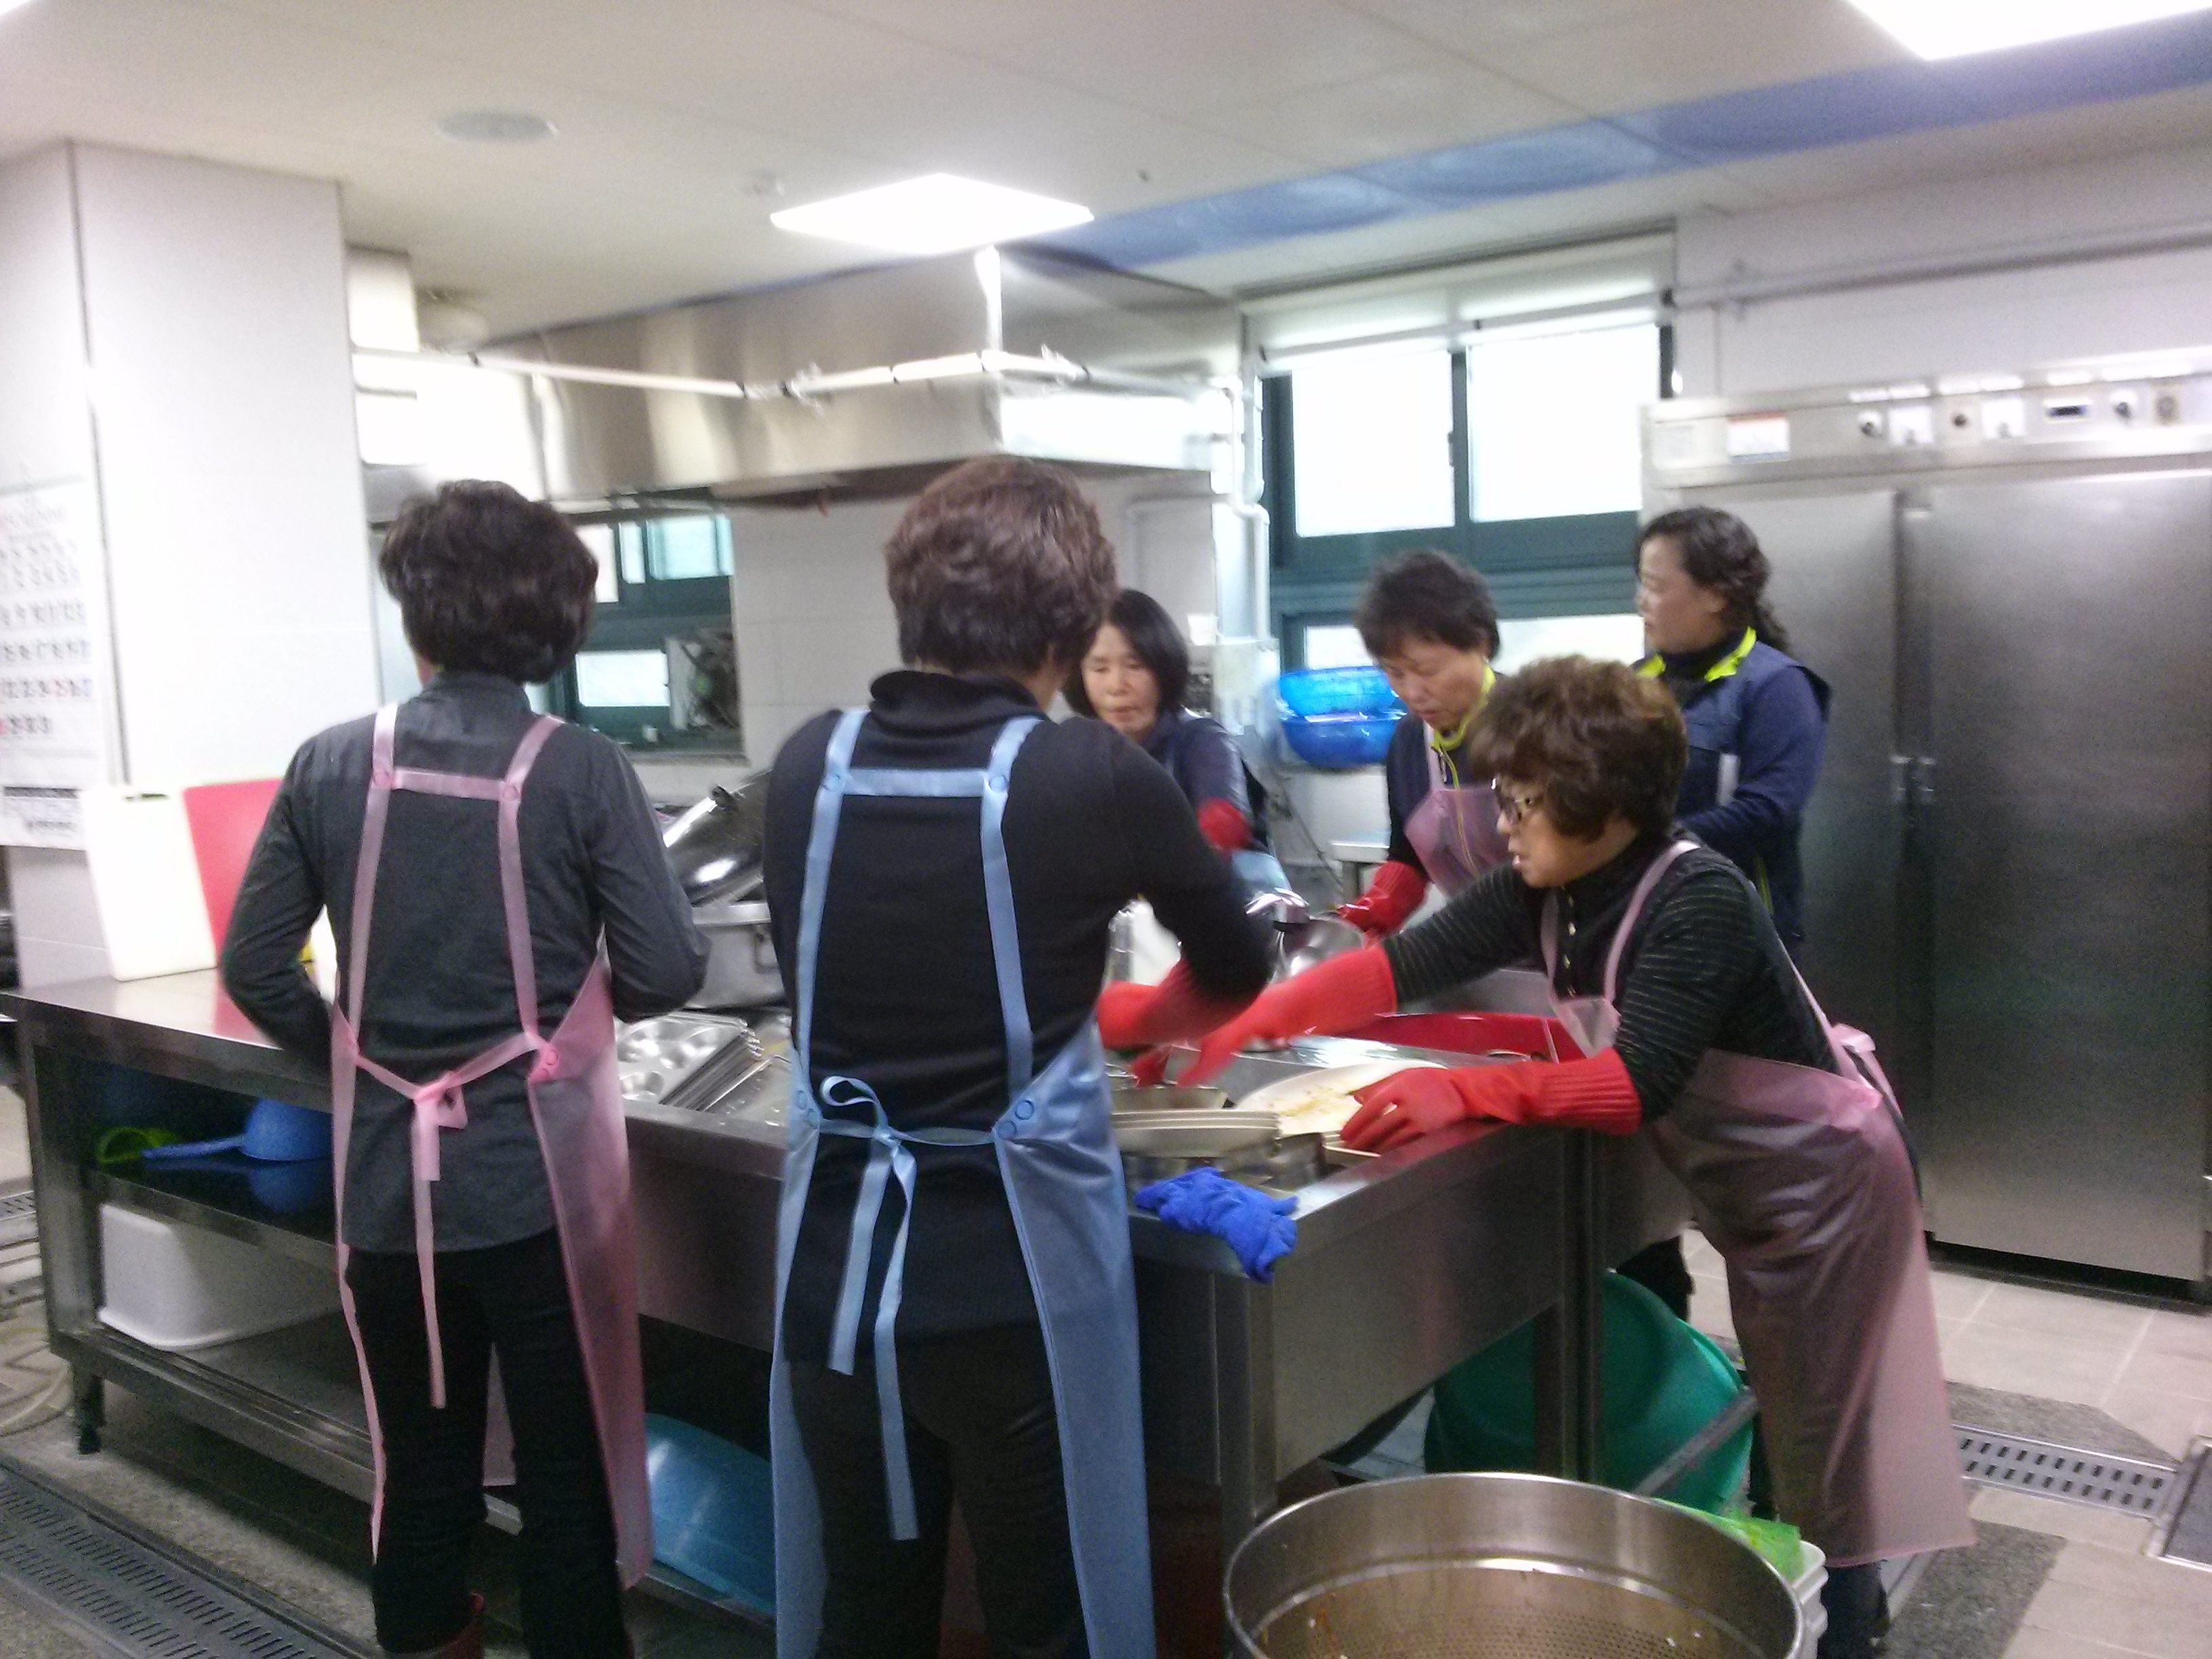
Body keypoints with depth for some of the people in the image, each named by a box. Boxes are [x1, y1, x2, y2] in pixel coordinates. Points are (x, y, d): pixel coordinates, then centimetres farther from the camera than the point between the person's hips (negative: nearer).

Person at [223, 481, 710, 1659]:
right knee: (565, 1473, 11)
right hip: (539, 1174, -3)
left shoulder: (330, 766, -3)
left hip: (386, 1177, 3)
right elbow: (666, 973, -12)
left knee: (418, 1469, 19)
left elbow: (254, 967, 1)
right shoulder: (580, 771, -12)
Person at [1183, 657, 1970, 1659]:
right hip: (1740, 1183, 8)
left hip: (1822, 1178, -8)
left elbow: (1638, 1084, -41)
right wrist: (1251, 1020, -23)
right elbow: (1405, 967, -14)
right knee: (1773, 1413, 24)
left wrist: (1464, 1093, -47)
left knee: (1820, 1434, 6)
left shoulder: (1699, 903, -32)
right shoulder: (1545, 892, -10)